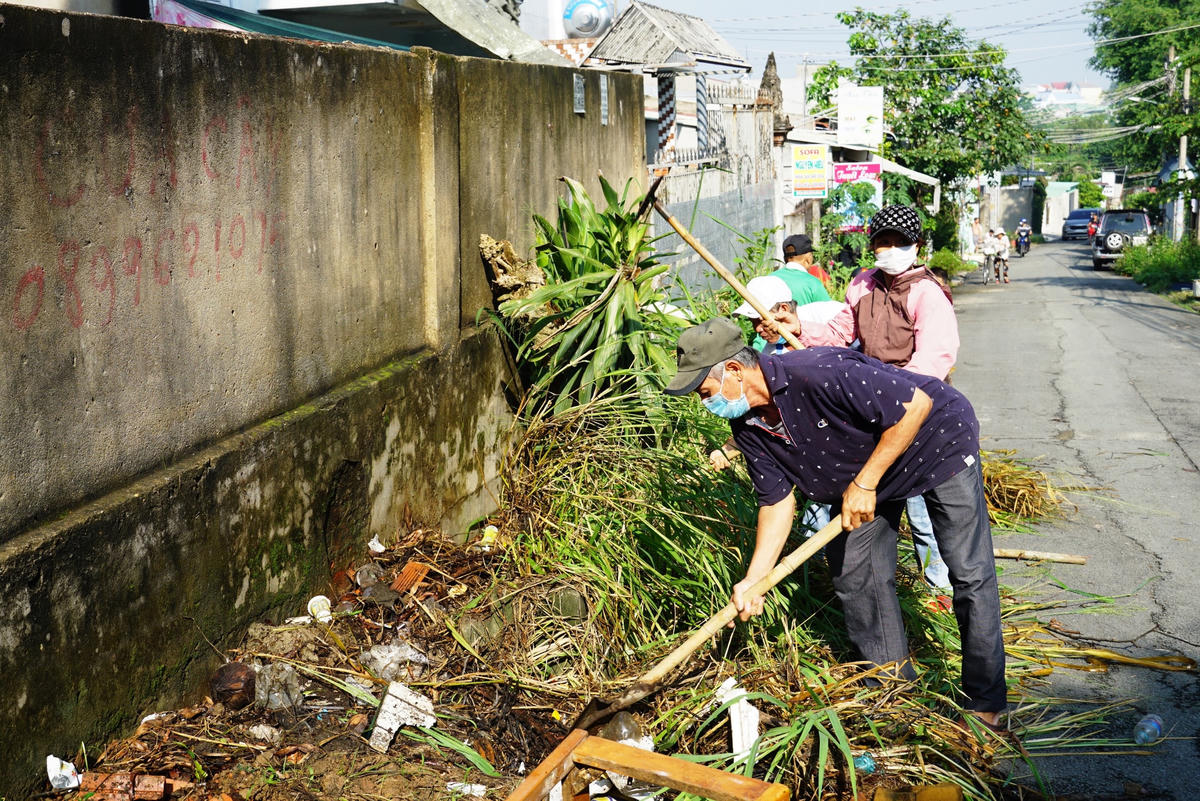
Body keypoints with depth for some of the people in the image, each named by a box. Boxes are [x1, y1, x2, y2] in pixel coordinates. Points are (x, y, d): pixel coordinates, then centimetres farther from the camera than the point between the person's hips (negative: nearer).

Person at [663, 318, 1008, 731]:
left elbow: (917, 404, -33)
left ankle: (986, 705, 7)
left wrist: (864, 484, -29)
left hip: (936, 439, -7)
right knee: (852, 574, 4)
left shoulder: (818, 374, -38)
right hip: (858, 474, 7)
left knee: (970, 574, -6)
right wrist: (753, 580, -13)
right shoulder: (748, 426, -12)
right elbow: (778, 499, -5)